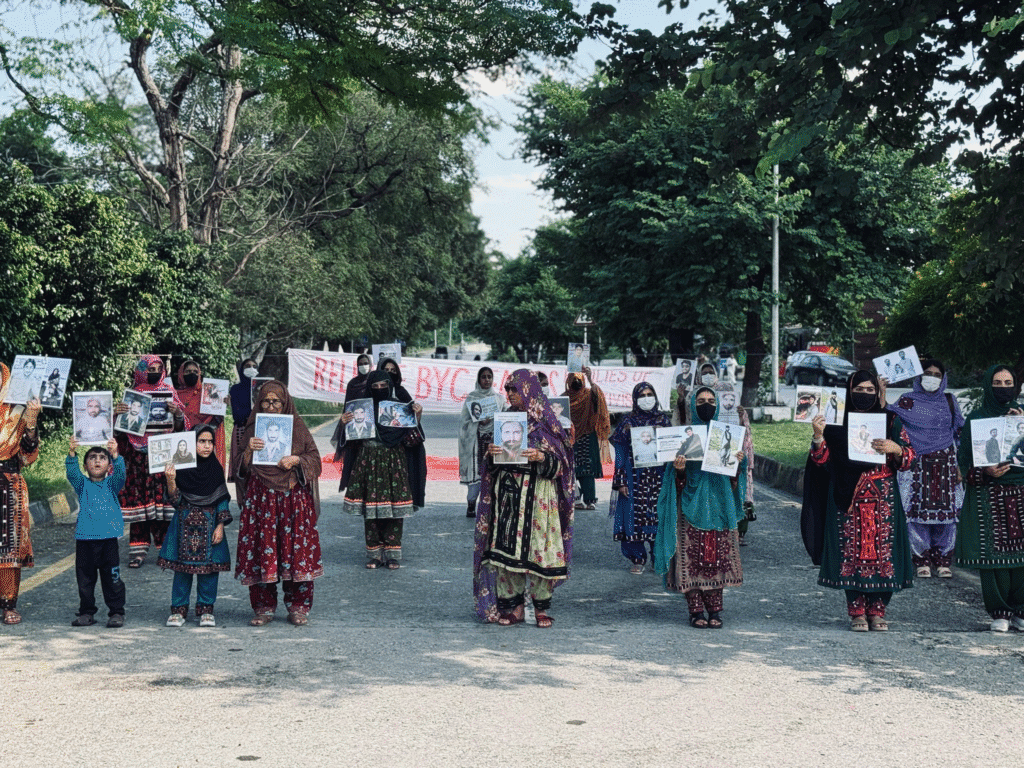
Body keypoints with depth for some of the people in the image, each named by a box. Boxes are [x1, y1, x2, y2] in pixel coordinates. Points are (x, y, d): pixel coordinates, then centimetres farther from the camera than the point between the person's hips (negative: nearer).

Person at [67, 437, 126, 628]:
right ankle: (87, 612, 17)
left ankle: (116, 612, 9)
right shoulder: (82, 484, 9)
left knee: (112, 578, 1)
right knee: (85, 579, 7)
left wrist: (115, 455, -29)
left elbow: (120, 473, -12)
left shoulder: (111, 484, 7)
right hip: (85, 539, 1)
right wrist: (72, 454, -26)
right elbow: (72, 473, -9)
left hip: (108, 538, -1)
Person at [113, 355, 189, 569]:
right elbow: (118, 431, 7)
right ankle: (138, 549, 2)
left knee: (164, 495, -6)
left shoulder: (169, 393, 10)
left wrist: (177, 413, -14)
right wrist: (116, 414, -12)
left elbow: (180, 427, 6)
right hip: (138, 458, 0)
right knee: (137, 499, -4)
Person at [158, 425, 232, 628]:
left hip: (209, 525, 2)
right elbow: (175, 500, -4)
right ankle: (178, 610, 9)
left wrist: (220, 526, -1)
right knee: (182, 567, 0)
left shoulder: (216, 469, 5)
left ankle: (206, 610, 11)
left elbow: (222, 500, 7)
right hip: (185, 525, -2)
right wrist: (170, 482, -21)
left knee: (209, 566, 1)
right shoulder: (182, 468, -2)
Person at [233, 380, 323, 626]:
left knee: (297, 548, -3)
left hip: (294, 495, -1)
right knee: (261, 548, -2)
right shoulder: (252, 428, 10)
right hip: (261, 497, 1)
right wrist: (249, 451, -12)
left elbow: (314, 457, 7)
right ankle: (264, 607, 8)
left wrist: (297, 460, -11)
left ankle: (298, 607, 7)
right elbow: (241, 468, 7)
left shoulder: (297, 426, 8)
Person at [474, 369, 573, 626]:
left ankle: (541, 607, 8)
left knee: (538, 546, -4)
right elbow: (493, 464, 16)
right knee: (507, 546, 1)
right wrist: (491, 453, -6)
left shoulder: (545, 421, -1)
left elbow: (559, 461, -3)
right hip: (507, 492, 4)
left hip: (537, 493, -4)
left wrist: (541, 457, -21)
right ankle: (515, 607, 9)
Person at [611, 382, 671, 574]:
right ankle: (637, 559, 10)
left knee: (659, 515, -1)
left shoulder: (663, 419, 8)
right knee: (634, 515, -1)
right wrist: (621, 481, -6)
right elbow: (620, 452, 1)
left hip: (658, 477, 1)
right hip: (635, 477, -1)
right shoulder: (627, 421, 3)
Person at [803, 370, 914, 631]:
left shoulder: (890, 420, 10)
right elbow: (822, 460, 1)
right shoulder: (837, 423, 7)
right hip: (848, 499, -1)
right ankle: (857, 612, 5)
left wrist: (895, 449, -14)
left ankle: (877, 611, 7)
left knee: (882, 549, -3)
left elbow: (908, 458, 7)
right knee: (851, 550, -3)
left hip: (882, 499, 1)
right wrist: (818, 436, -16)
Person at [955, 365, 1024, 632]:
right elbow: (964, 459, 2)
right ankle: (999, 612, 6)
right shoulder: (976, 418, 6)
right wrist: (985, 472, -15)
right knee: (993, 553, -4)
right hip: (988, 496, -2)